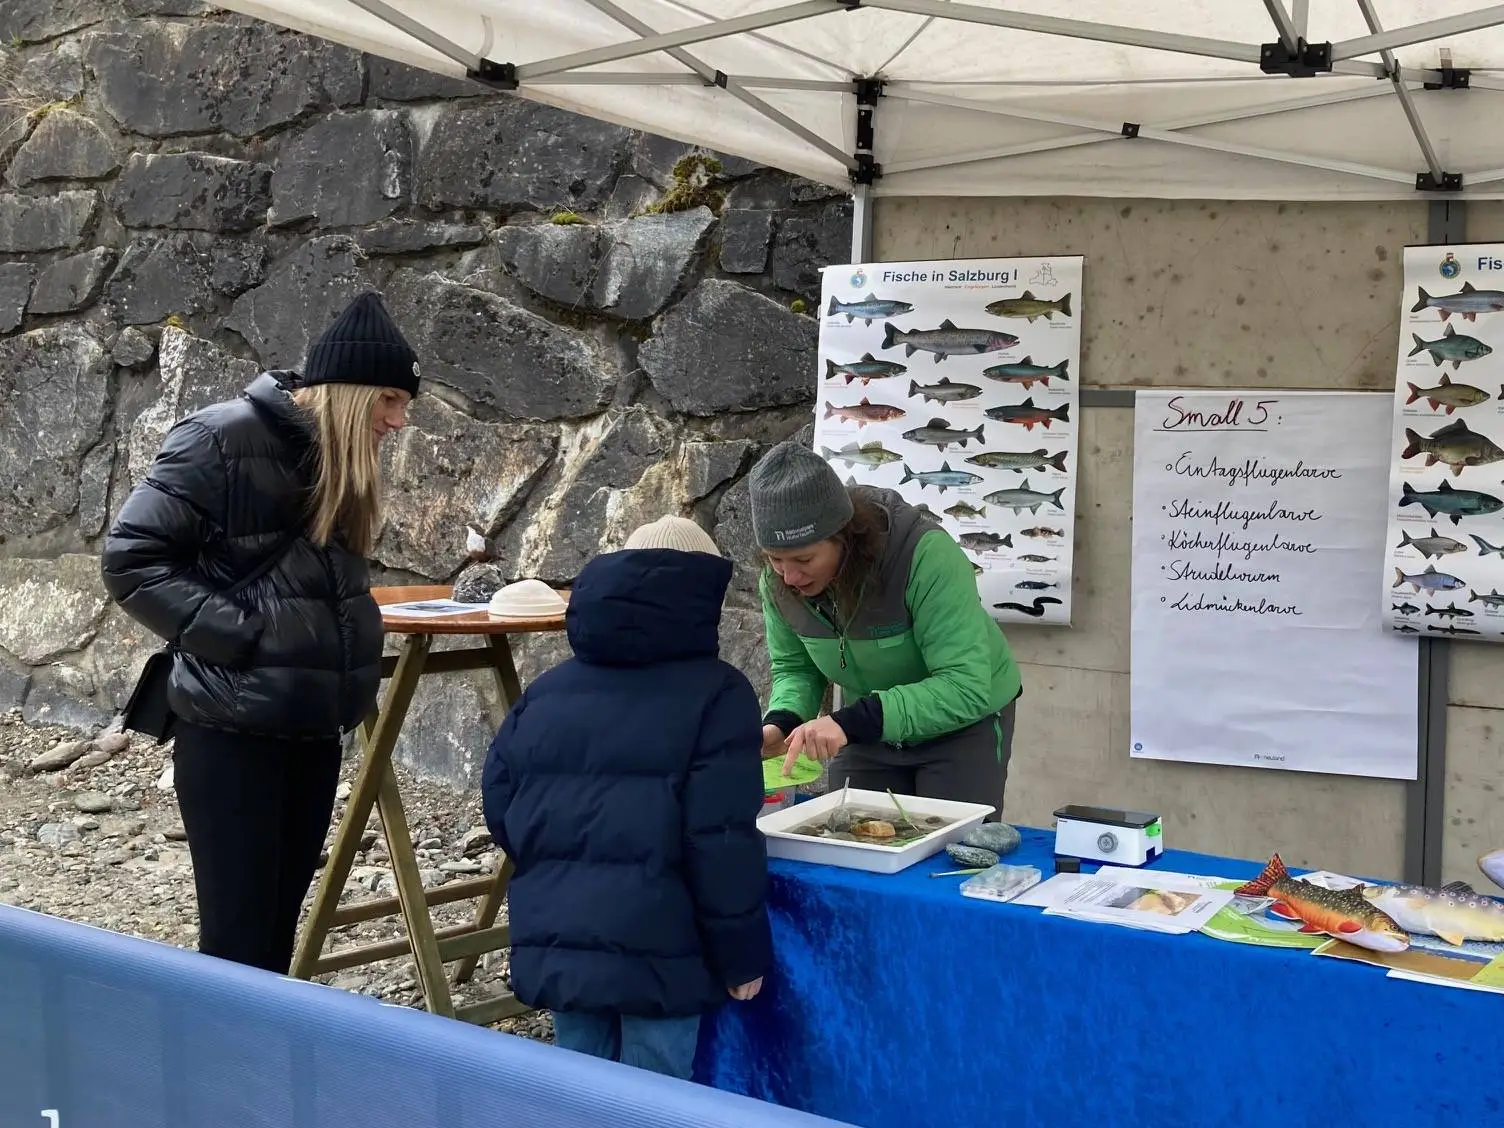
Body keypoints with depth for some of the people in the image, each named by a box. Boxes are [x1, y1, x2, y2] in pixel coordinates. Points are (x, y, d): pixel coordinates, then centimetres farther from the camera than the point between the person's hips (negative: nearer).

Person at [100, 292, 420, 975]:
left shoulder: (340, 461, 10)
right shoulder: (223, 438, -13)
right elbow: (130, 558, -14)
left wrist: (353, 638, 3)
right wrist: (235, 632, -20)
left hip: (313, 728, 7)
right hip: (233, 728, -7)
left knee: (280, 924, 14)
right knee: (237, 935, -2)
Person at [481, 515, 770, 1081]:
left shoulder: (545, 691, 14)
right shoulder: (716, 692, -4)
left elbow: (499, 805, 16)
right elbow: (722, 840, -12)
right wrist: (740, 952, -3)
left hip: (551, 943, 6)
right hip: (655, 949, -5)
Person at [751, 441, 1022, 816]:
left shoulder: (926, 555, -35)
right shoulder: (778, 581, -18)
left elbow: (965, 688, -37)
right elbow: (794, 668, -2)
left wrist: (852, 722, -45)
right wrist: (782, 723, -25)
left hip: (965, 721, -4)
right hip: (870, 726, 4)